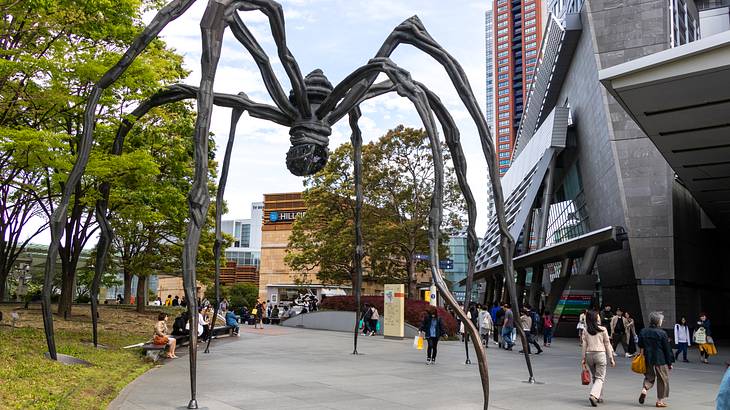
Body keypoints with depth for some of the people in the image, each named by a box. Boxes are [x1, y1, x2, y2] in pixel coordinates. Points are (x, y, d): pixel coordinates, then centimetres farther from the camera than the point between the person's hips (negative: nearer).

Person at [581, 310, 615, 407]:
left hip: (589, 355, 3)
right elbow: (607, 345, 0)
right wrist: (611, 358, 6)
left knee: (595, 377, 18)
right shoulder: (603, 330, -4)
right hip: (600, 354, -3)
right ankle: (593, 395, -21)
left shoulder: (586, 331, 3)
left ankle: (599, 397, 25)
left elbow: (584, 346, 1)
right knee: (600, 378, -1)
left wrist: (583, 359, 7)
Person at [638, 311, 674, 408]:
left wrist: (642, 356, 18)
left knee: (649, 377, 21)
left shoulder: (643, 331, 1)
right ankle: (660, 401, 13)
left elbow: (640, 347, 7)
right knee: (663, 380, 10)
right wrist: (669, 363, 1)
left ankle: (644, 389, -5)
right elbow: (667, 350, -7)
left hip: (647, 359, 4)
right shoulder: (662, 333, -12)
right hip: (661, 361, -4)